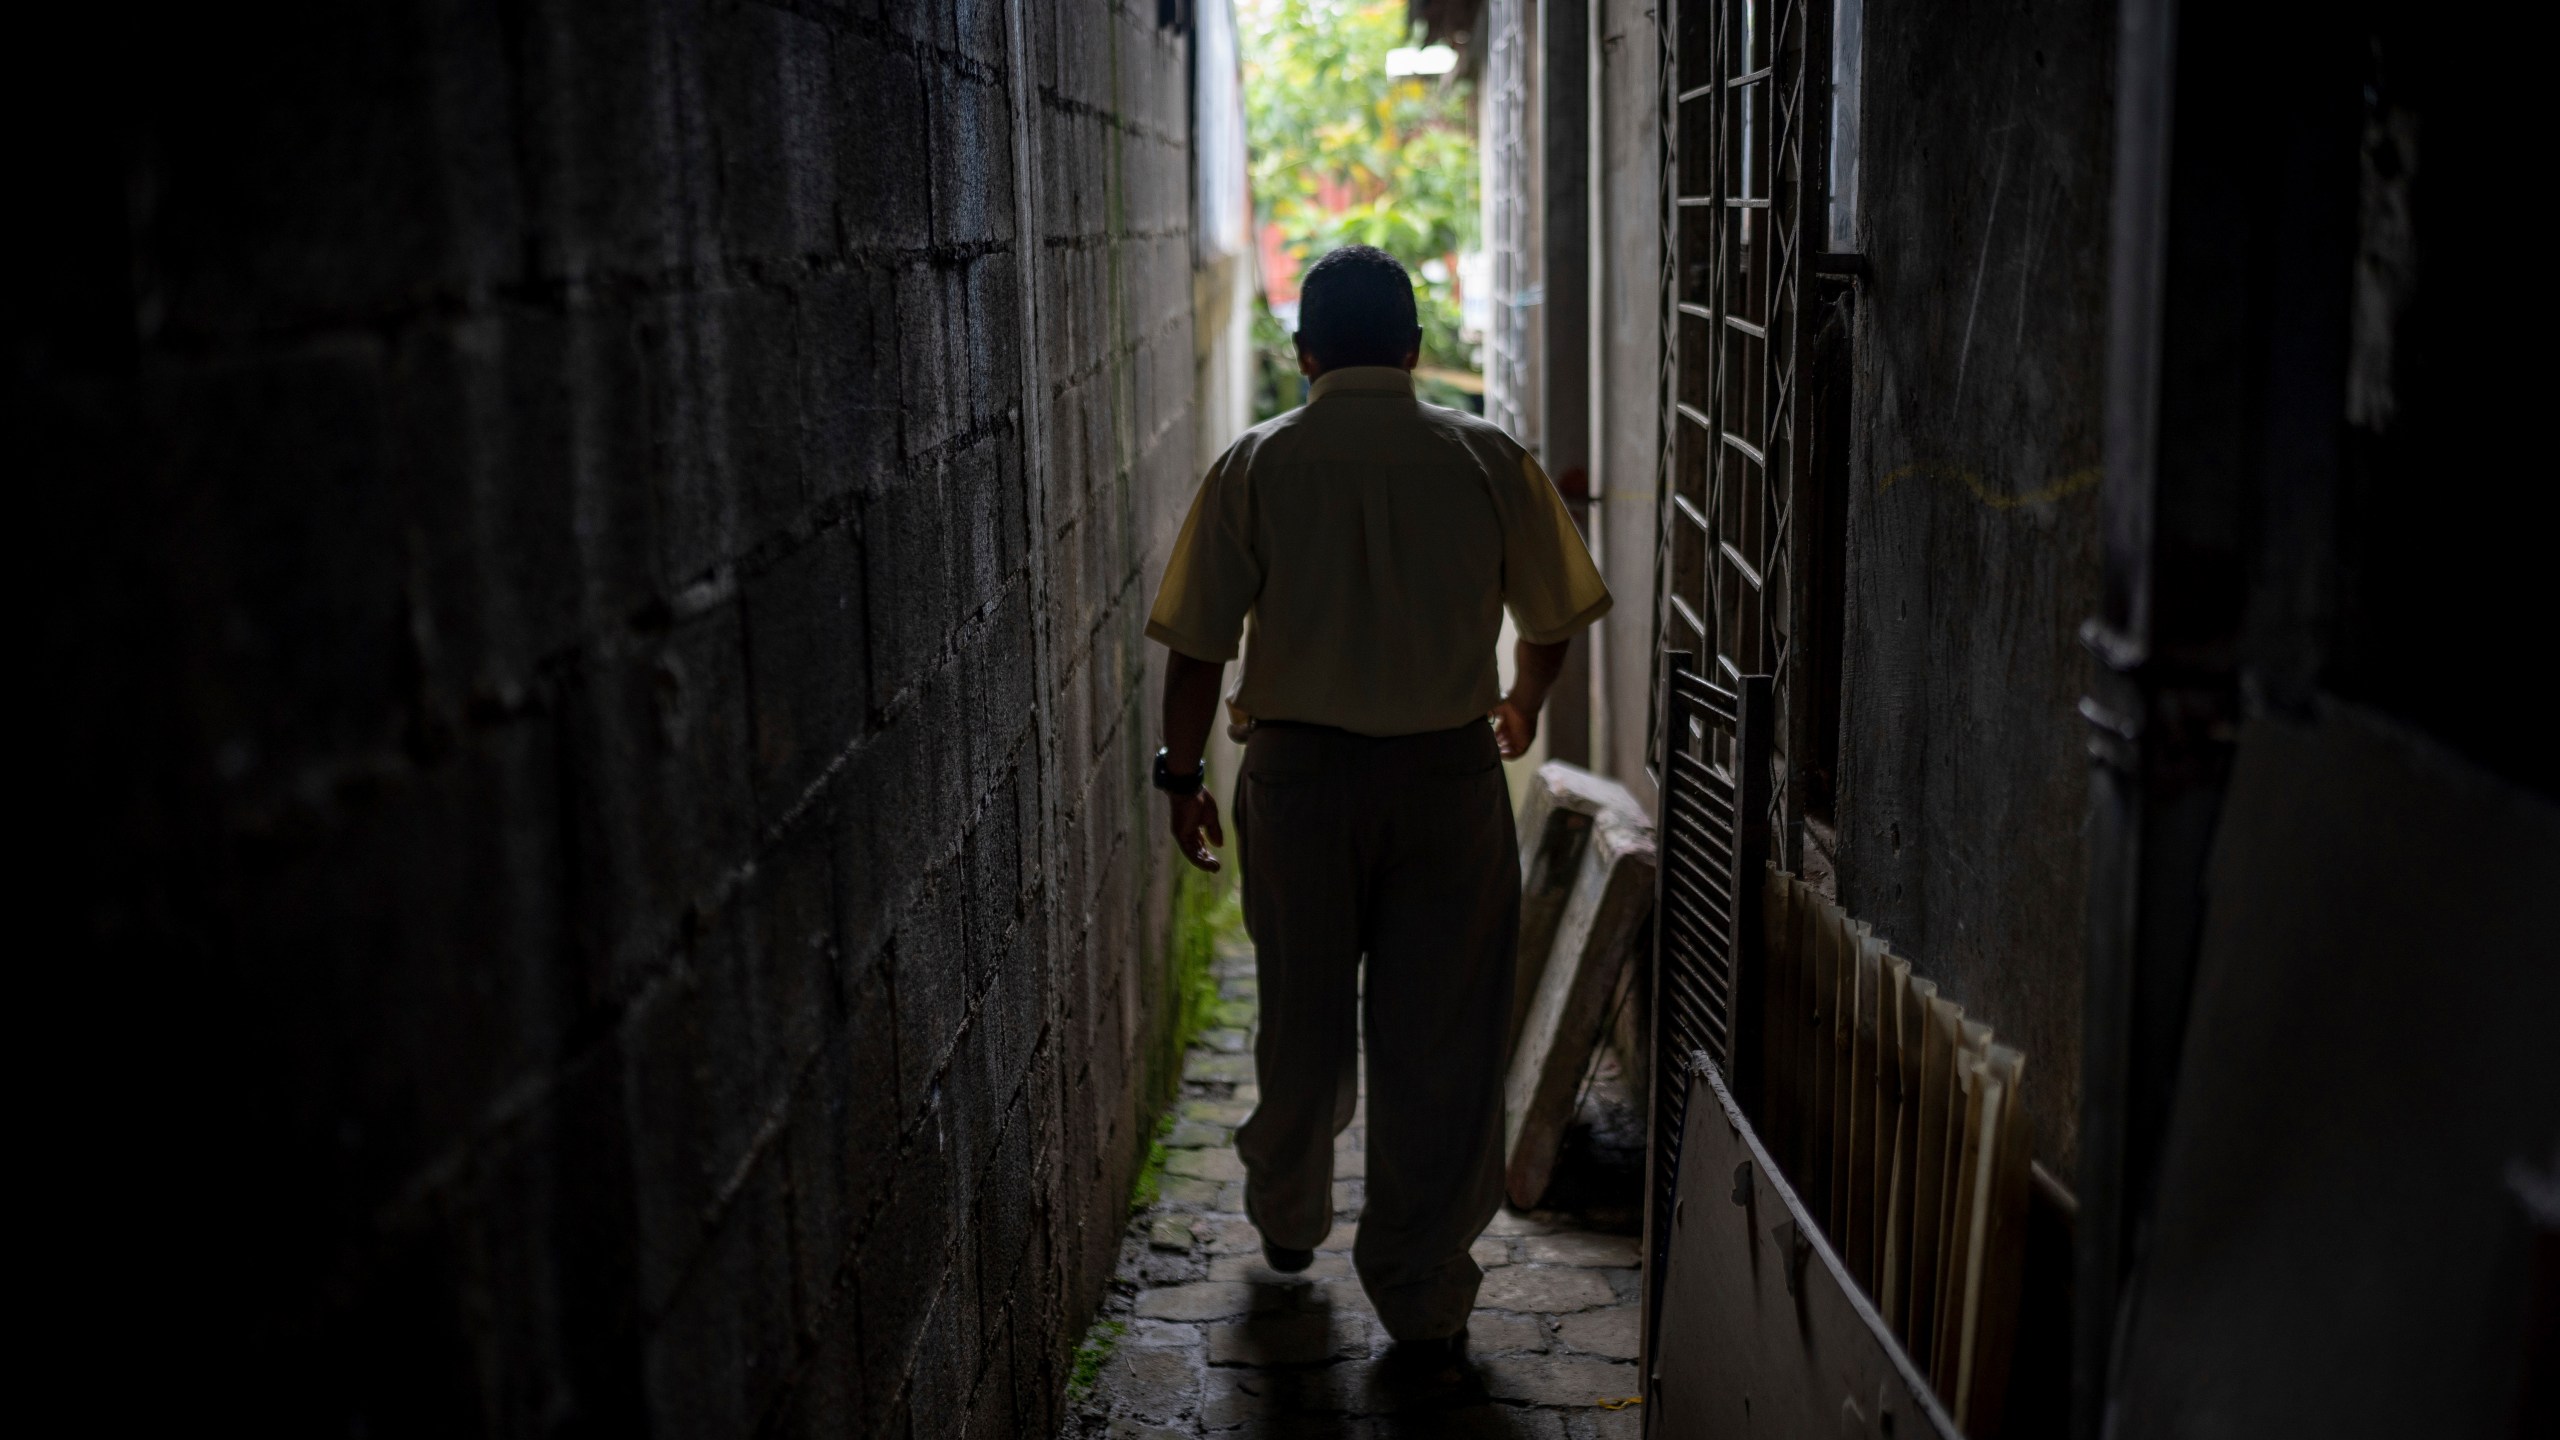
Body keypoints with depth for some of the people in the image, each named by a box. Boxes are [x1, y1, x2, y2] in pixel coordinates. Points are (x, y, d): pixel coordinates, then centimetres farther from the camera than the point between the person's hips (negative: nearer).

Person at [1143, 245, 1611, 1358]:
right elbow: (1555, 620, 9)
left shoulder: (1255, 466, -4)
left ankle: (1287, 1217, 40)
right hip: (1448, 774, 0)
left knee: (1304, 1020, 18)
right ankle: (1423, 1294, 14)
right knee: (1439, 1037, 7)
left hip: (1298, 774, 1)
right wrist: (1521, 708, 28)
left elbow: (1197, 648, -5)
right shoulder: (1487, 460, -1)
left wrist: (1181, 773, 9)